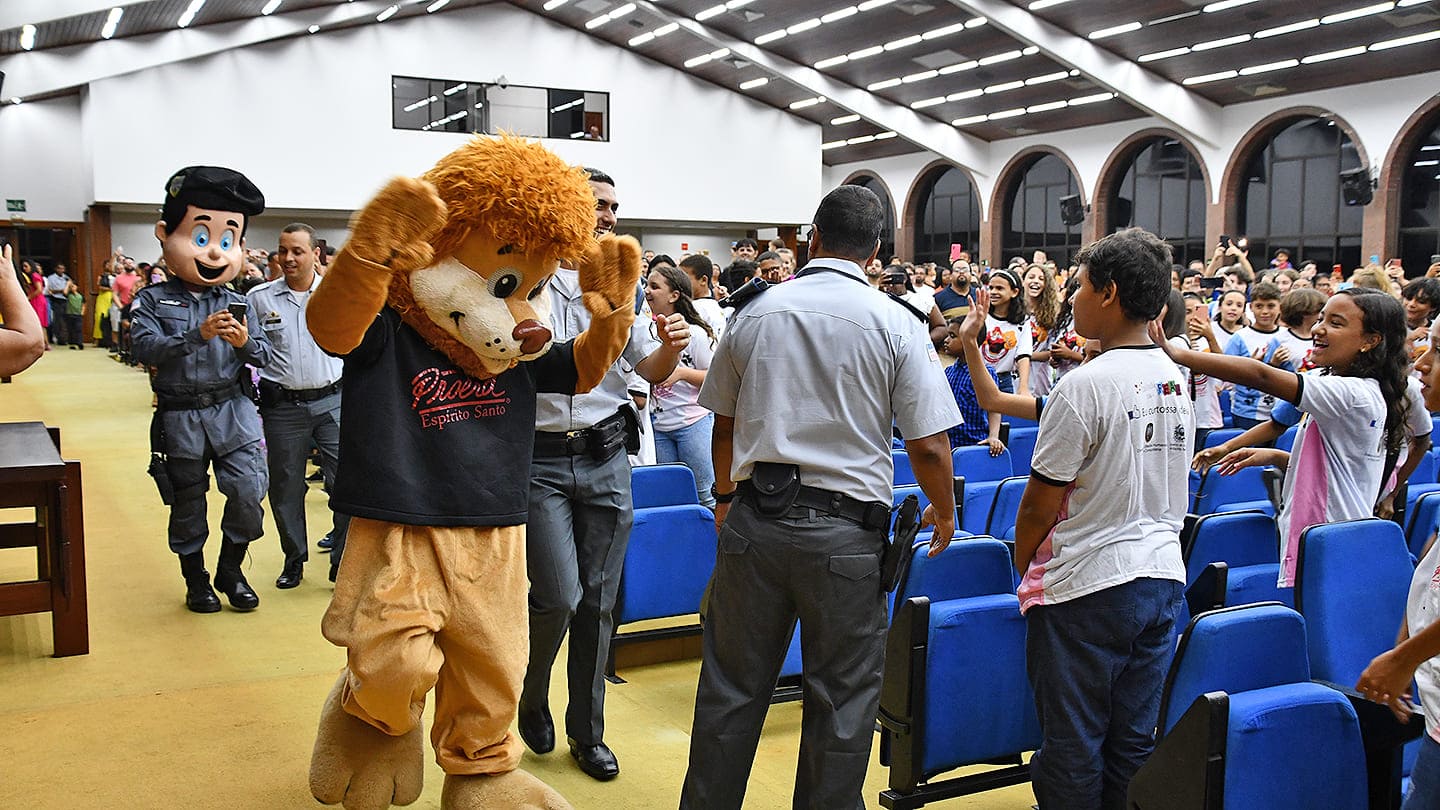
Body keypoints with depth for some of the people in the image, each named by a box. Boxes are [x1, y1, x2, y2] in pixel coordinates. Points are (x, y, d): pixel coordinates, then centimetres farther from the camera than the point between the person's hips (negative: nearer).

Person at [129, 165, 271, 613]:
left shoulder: (236, 302, 5)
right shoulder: (153, 301, -2)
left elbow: (264, 354, 3)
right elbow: (145, 347, -16)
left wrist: (245, 342, -20)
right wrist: (197, 335, -26)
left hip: (234, 411, 1)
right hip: (180, 418, -1)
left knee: (249, 492, -7)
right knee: (188, 503, 11)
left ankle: (230, 569, 17)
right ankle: (196, 580, 29)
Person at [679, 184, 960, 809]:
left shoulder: (754, 313, 4)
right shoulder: (897, 325, -5)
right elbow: (928, 447, -7)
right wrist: (944, 515, 12)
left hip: (754, 521, 3)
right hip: (846, 532, -3)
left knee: (731, 688, 14)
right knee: (841, 701, 11)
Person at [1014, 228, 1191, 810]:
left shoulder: (1087, 384, -17)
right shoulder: (1175, 380, 6)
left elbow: (1040, 501, -11)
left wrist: (1022, 565, 2)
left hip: (1090, 586, -7)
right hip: (1164, 576, 8)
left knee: (1071, 745, 5)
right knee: (1133, 741, 15)